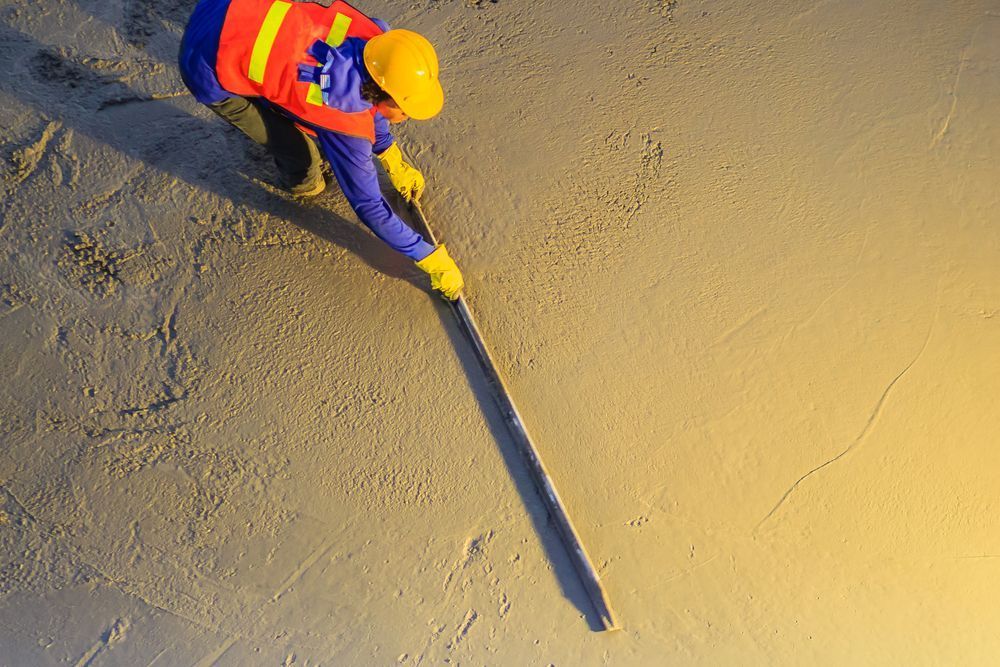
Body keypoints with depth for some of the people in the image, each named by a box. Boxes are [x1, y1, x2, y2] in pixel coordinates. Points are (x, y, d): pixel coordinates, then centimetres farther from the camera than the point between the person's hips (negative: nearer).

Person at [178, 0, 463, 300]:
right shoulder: (346, 127, -26)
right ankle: (301, 183, 29)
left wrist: (394, 162, 20)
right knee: (300, 157, -3)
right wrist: (431, 259, -12)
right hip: (211, 72, -7)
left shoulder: (373, 36, -8)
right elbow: (369, 207, -17)